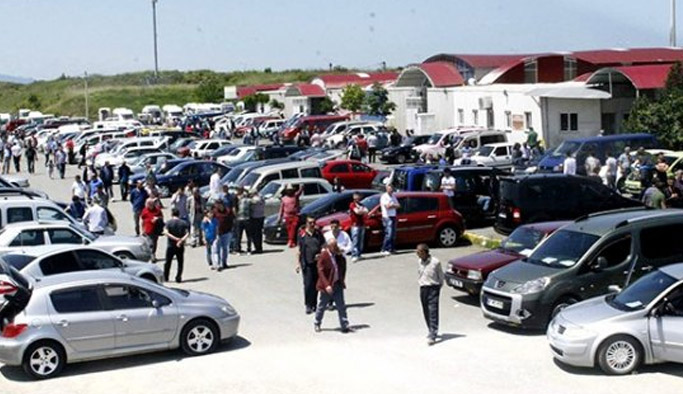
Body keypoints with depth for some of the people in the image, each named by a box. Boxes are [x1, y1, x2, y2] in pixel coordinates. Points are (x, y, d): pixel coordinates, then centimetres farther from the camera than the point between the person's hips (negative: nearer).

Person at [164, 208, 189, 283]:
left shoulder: (168, 223, -4)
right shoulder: (184, 223, 1)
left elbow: (166, 233, -17)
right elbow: (187, 233, -10)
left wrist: (175, 238, -18)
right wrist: (181, 240, -17)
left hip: (170, 246, -1)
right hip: (180, 246, 1)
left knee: (168, 262, 12)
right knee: (180, 263, 8)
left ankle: (165, 277, 18)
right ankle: (178, 278, 3)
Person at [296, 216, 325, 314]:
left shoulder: (318, 234, 7)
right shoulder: (302, 235, 0)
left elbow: (323, 246, 12)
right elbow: (299, 250, 4)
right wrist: (298, 263, 0)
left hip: (317, 263, 3)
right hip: (306, 264, -3)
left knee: (316, 285, 7)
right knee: (308, 285, -8)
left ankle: (314, 304, 18)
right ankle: (308, 306, 0)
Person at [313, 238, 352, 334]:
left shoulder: (338, 255, 3)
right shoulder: (323, 256, -15)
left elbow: (343, 267, 21)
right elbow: (320, 271, -18)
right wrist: (327, 285, -23)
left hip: (338, 284, 5)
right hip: (327, 286, -5)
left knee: (341, 306, 4)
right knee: (322, 305, 10)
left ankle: (345, 326, 7)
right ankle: (316, 324, 29)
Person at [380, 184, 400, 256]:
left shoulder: (393, 196, 16)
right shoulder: (384, 197, -7)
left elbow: (398, 205, 10)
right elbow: (387, 206, -19)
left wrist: (391, 205, -7)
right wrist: (394, 205, -3)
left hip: (393, 217, 8)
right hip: (387, 217, -8)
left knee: (393, 234, 7)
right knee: (389, 234, -14)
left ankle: (391, 249, 13)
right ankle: (384, 250, -13)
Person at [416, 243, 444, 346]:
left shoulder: (435, 262, -12)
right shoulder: (419, 262, 6)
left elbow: (441, 276, -2)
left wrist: (438, 287, 1)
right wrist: (420, 283, 10)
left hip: (433, 288, -6)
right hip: (423, 288, 6)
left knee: (433, 312, -9)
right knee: (426, 313, 12)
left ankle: (432, 336, -13)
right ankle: (432, 331, 28)